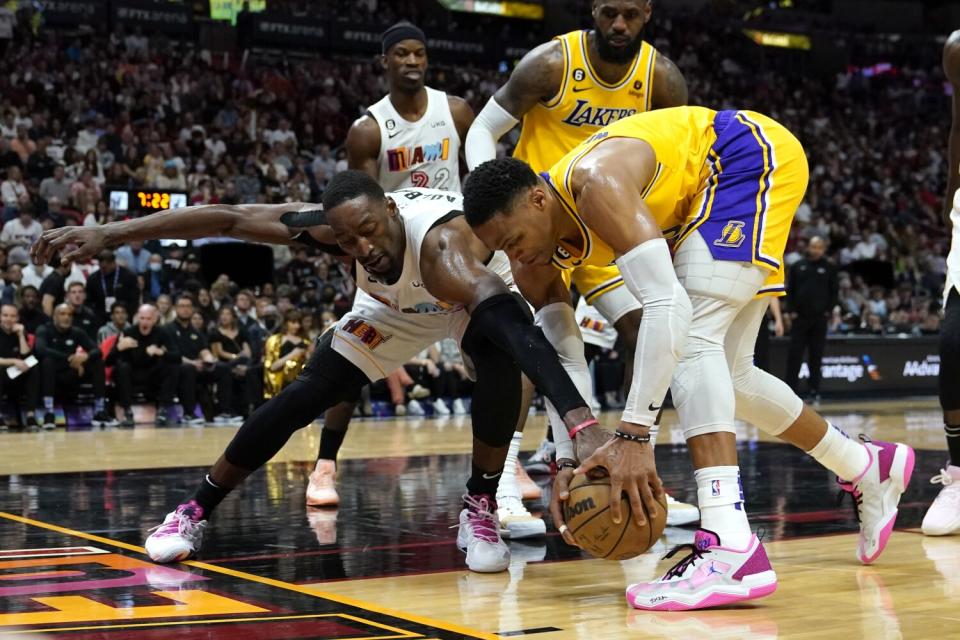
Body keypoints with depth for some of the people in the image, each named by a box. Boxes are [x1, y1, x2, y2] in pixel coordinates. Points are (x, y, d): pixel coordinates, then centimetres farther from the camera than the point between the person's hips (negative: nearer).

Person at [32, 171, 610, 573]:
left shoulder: (439, 238, -48)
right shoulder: (332, 226, -33)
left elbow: (515, 326, -63)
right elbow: (225, 218, -28)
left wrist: (583, 422, -77)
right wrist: (107, 234, -32)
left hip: (476, 292, -3)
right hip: (393, 308, 4)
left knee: (499, 356, -37)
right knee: (306, 396, -7)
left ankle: (480, 509, -17)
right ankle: (195, 511, 9)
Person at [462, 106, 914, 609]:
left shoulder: (596, 185, -34)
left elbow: (668, 305, -42)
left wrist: (633, 434, -44)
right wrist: (567, 461, -10)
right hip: (705, 197, 10)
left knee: (691, 339, -25)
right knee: (724, 373, 12)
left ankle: (730, 551, -34)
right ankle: (868, 468, 31)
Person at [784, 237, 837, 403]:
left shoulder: (829, 268, 4)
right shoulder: (798, 267, 6)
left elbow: (834, 291, 5)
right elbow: (790, 290, 6)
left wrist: (828, 311, -4)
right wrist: (792, 311, -3)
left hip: (819, 319, 0)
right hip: (799, 317, 0)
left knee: (816, 357, 4)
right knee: (794, 355, -3)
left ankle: (815, 392, 8)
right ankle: (791, 389, 1)